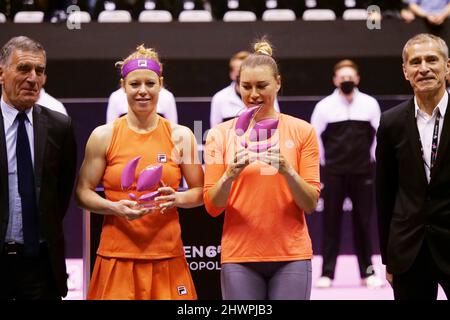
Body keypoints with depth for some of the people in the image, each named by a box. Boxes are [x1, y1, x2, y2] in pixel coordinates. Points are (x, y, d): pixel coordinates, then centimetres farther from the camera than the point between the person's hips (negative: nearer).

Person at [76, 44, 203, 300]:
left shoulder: (181, 136, 5)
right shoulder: (103, 136, 3)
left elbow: (200, 192, 10)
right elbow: (83, 193, 4)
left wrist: (177, 199, -10)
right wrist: (115, 207, -13)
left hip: (167, 257, 1)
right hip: (117, 256, -1)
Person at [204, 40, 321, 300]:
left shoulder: (302, 131, 4)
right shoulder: (221, 134, 5)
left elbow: (311, 203, 1)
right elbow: (212, 206, 2)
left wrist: (286, 170, -16)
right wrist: (230, 174, -17)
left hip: (291, 256, 0)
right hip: (239, 256, 0)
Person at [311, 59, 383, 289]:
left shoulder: (370, 104, 1)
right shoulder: (324, 106, -2)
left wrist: (371, 158, 7)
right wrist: (324, 161, 5)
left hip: (362, 172, 1)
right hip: (333, 173, -1)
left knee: (363, 222, 5)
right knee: (331, 222, 1)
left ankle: (367, 272, 12)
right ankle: (327, 273, 5)